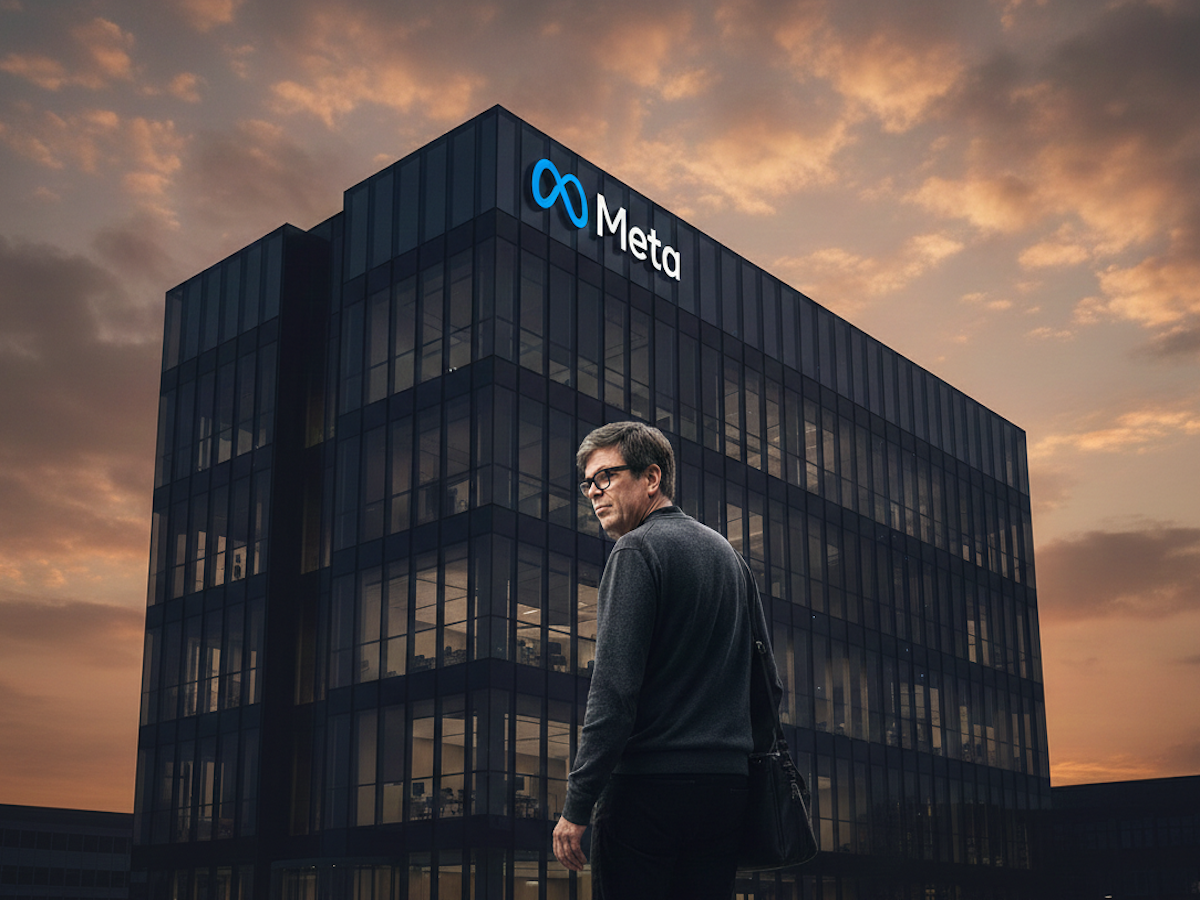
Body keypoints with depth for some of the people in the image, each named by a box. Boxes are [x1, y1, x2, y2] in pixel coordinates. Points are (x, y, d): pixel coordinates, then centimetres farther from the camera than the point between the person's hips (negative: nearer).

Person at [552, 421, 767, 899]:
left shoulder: (637, 549, -7)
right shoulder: (727, 552, 18)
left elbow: (613, 691, -15)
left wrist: (577, 805, -14)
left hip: (650, 786, -8)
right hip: (725, 785, 8)